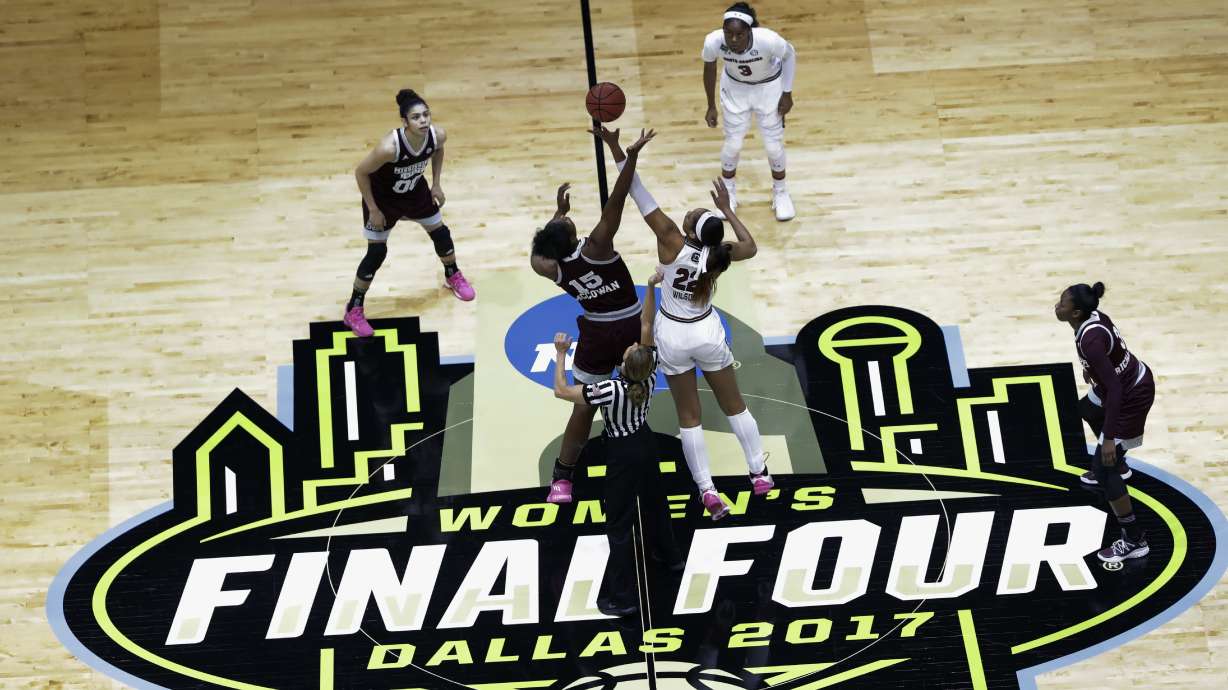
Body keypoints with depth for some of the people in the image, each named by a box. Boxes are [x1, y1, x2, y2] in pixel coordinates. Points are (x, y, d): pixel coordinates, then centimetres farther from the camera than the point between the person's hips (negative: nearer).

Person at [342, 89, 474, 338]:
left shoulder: (438, 135, -26)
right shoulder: (389, 147, -41)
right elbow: (360, 173, -26)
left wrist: (436, 183, 1)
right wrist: (373, 210, -20)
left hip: (415, 191, 5)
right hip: (383, 197, -5)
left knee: (440, 233, 18)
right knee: (376, 253, -2)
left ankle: (453, 276, 50)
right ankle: (353, 310, 15)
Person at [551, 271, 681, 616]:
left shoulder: (609, 390, -32)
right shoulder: (650, 374, -18)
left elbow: (561, 391, -27)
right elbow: (647, 324, -9)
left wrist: (561, 354, -18)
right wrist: (651, 287, -13)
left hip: (623, 454, -7)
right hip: (646, 443, 7)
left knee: (619, 524, 0)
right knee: (653, 500, 30)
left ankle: (622, 598, 3)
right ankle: (669, 554, 53)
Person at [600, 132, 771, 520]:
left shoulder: (673, 243, -25)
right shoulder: (720, 254, -16)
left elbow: (640, 197, -29)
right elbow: (750, 248, 8)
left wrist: (617, 151, -30)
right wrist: (728, 210, 10)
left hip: (673, 336, -2)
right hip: (707, 332, 2)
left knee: (688, 415, 9)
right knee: (734, 404, 18)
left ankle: (707, 491, 6)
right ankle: (760, 474, 25)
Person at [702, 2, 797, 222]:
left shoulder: (768, 39, -39)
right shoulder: (713, 41, -33)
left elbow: (790, 55, -15)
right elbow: (709, 68, -9)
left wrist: (787, 94, -9)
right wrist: (711, 106, -1)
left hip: (769, 87, -1)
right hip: (734, 88, 1)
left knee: (773, 144, 7)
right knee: (733, 143, 9)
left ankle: (780, 192, 35)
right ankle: (728, 192, 36)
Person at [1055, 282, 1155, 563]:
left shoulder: (1090, 340, -34)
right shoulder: (1095, 316, -7)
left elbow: (1114, 389, -34)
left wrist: (1109, 438, -33)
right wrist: (1092, 368, 36)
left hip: (1132, 398, -10)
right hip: (1135, 377, 10)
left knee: (1103, 467, -5)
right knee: (1087, 409, 37)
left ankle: (1134, 541, 1)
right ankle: (1117, 466, 58)